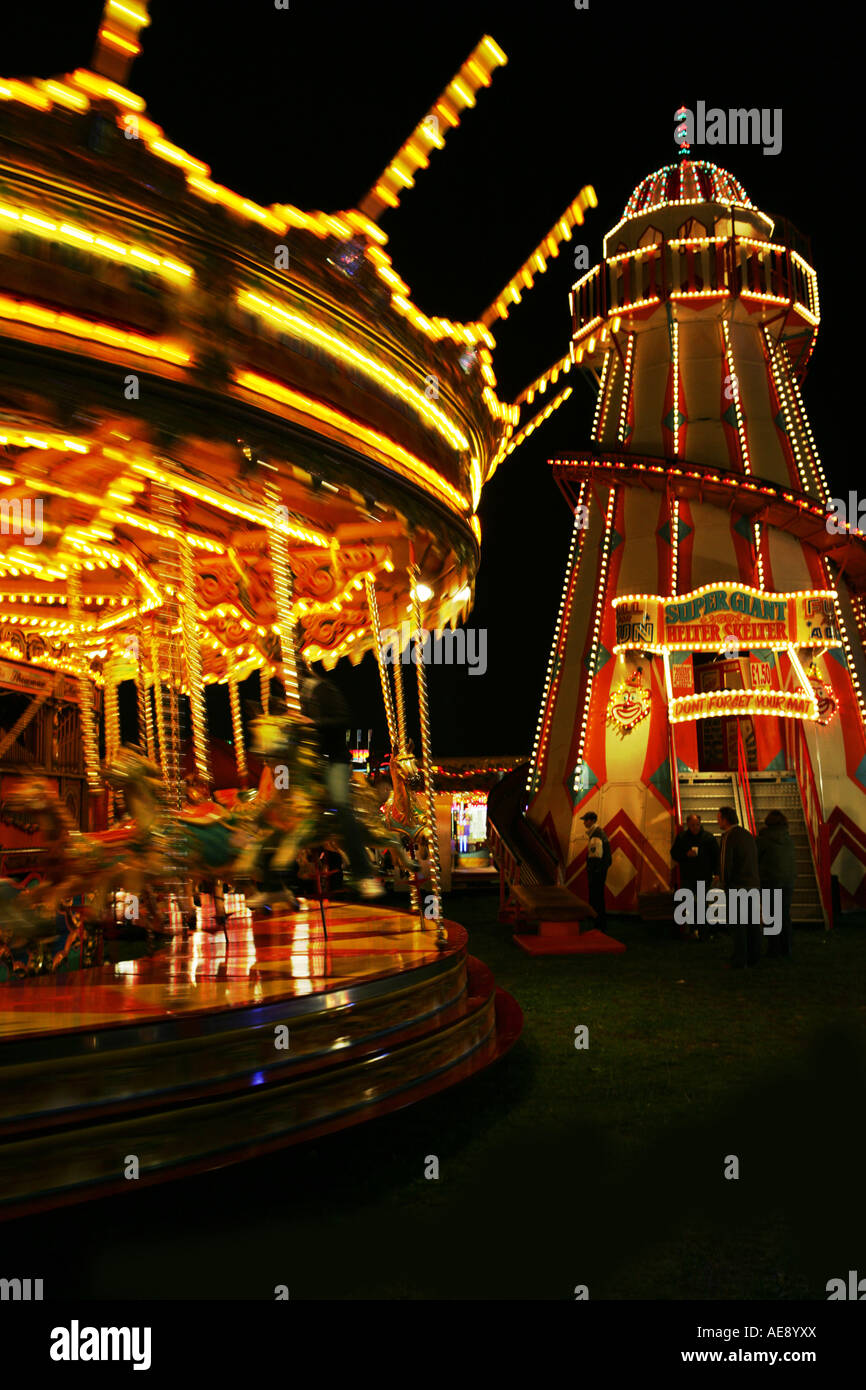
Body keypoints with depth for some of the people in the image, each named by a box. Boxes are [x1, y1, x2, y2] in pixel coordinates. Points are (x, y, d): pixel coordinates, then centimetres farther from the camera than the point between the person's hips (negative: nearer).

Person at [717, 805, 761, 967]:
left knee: (738, 924, -5)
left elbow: (725, 861, -14)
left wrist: (723, 881, 0)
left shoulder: (728, 836, -10)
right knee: (753, 923, 10)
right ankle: (754, 958, 16)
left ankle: (739, 960, -4)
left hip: (737, 885, -7)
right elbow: (755, 859, 18)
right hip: (754, 884, 8)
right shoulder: (748, 835, 15)